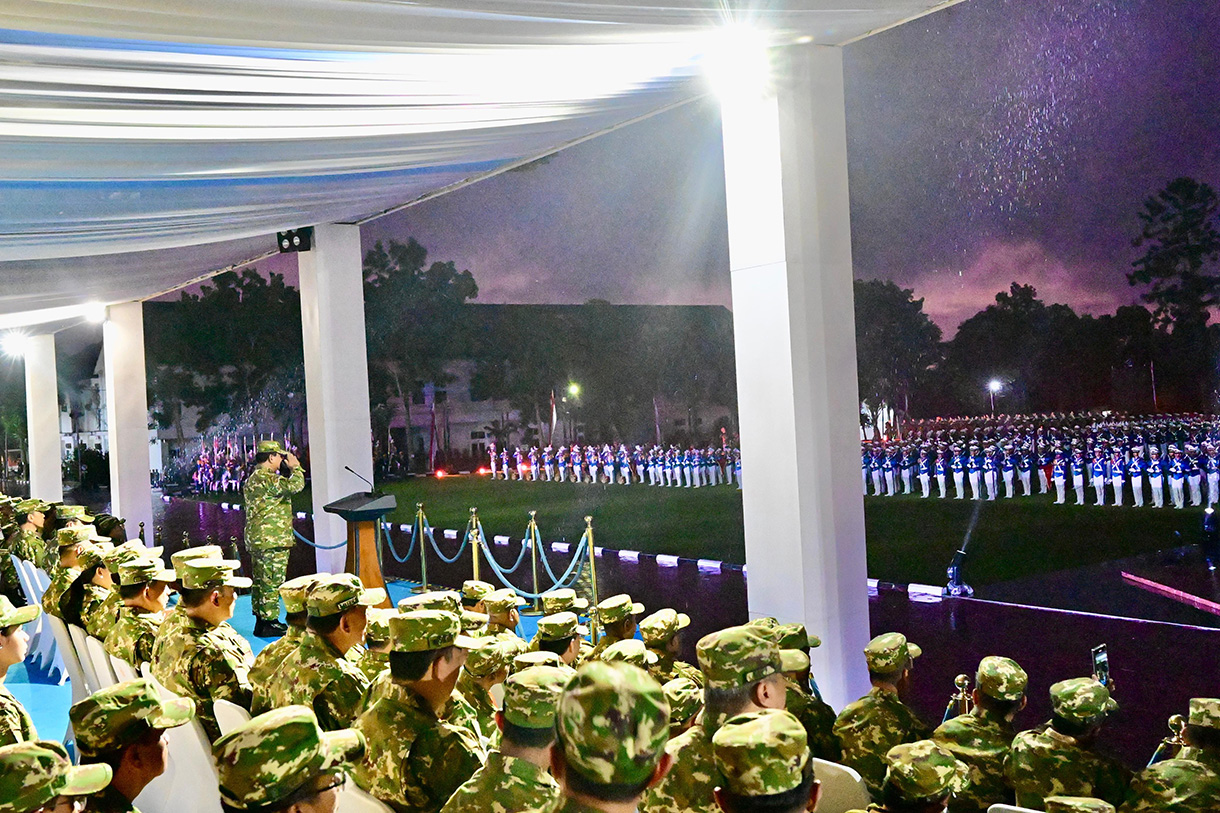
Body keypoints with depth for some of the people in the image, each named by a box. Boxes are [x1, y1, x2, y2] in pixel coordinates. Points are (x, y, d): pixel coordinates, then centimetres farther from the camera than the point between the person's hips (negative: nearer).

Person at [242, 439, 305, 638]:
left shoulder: (252, 479, 17)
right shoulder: (267, 479, -16)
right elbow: (295, 486, -23)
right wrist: (295, 467, -9)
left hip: (256, 539, 10)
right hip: (272, 539, -10)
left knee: (260, 581, 13)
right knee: (272, 582, -6)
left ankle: (260, 621, 19)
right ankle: (269, 623, -4)